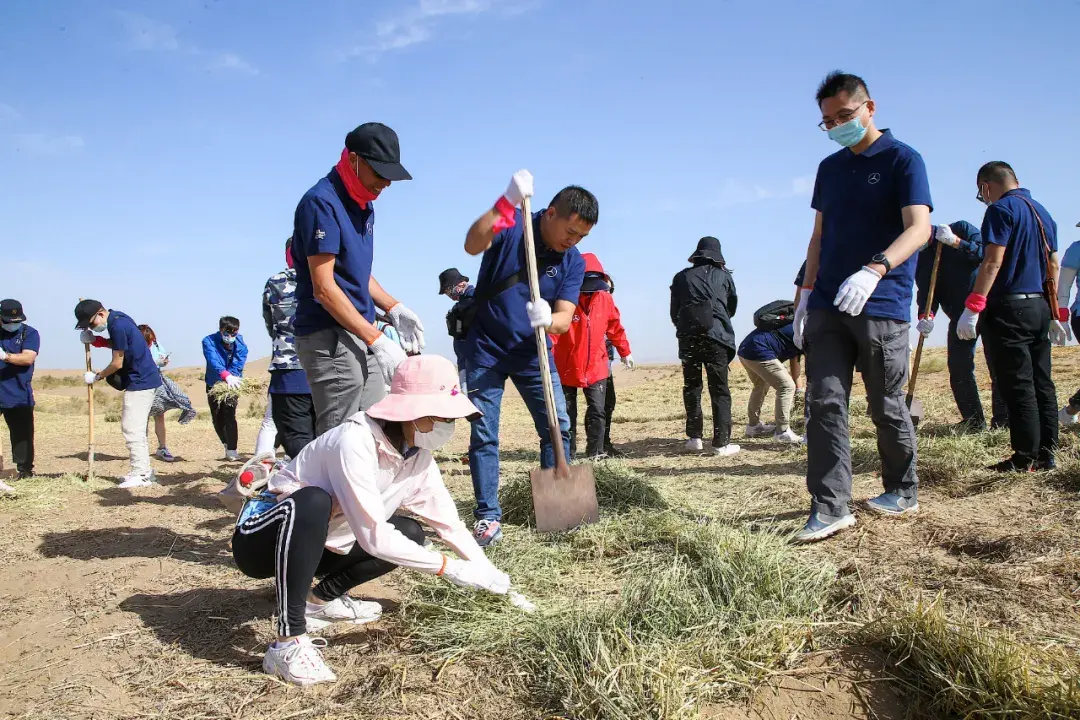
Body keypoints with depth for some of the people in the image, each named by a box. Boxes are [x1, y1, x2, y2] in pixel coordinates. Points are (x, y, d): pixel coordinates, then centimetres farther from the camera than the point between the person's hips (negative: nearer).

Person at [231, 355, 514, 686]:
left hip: (316, 545, 7)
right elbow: (373, 536, -34)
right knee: (314, 500, -37)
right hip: (261, 538, -7)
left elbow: (448, 520, -1)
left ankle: (322, 598, 8)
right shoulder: (355, 441, -31)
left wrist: (488, 573, -10)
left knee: (410, 533, -2)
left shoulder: (419, 456, -8)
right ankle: (288, 643, -32)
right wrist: (448, 567, -29)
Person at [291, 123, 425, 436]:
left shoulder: (364, 204, 15)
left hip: (353, 336, 9)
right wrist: (377, 341, -22)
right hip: (329, 338, -9)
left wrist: (394, 309, 7)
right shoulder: (322, 202, -13)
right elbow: (324, 288, -19)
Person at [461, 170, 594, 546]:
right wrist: (507, 203, -45)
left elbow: (565, 318, -13)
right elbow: (473, 245, -33)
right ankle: (487, 515, 6)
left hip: (533, 353, 3)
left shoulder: (574, 262, -5)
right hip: (486, 350, -3)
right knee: (484, 434, -3)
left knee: (558, 427, 2)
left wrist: (547, 319, -36)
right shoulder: (511, 226, -12)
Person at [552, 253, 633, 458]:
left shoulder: (604, 297, -2)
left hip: (596, 367, 3)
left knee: (598, 411, -2)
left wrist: (625, 352, 21)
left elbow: (615, 326, 12)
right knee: (567, 414, 8)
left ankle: (595, 452, 7)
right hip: (566, 368, -3)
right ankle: (568, 454, 19)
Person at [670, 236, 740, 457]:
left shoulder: (682, 277, 9)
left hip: (688, 337, 1)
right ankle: (721, 443, -2)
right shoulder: (723, 276, 8)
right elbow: (733, 306, 21)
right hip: (716, 337, -1)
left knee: (691, 387, 14)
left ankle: (694, 438, 12)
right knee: (719, 390, 1)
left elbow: (674, 312, 11)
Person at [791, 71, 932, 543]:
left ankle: (903, 493, 26)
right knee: (824, 402, -5)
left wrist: (874, 271, -33)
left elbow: (919, 228, -16)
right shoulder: (829, 168, 16)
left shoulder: (902, 160, -3)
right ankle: (831, 507, -3)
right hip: (828, 305, 5)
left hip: (881, 306, -5)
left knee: (887, 406, 6)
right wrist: (806, 292, 11)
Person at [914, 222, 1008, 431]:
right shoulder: (921, 258, 5)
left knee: (997, 361, -3)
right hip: (960, 315, 4)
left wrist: (956, 242, -24)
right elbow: (926, 291, -4)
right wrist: (926, 315, -22)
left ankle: (1003, 419, 5)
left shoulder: (961, 229, -4)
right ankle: (973, 421, 9)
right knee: (959, 367, -1)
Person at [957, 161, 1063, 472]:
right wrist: (1056, 314, 21)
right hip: (1040, 307, 8)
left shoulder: (1001, 210, -8)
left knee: (1017, 386, -5)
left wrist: (973, 307, -20)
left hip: (1008, 308, -8)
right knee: (1041, 383, 11)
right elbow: (1053, 266, 18)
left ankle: (1026, 458, -1)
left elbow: (993, 262, -17)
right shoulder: (1043, 213, 17)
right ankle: (1047, 453, 15)